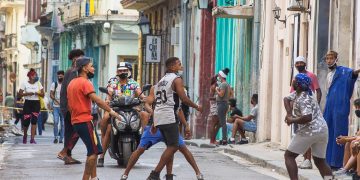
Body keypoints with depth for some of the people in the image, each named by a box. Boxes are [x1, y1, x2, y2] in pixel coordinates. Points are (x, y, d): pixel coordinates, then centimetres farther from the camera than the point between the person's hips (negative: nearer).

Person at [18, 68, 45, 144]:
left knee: (34, 121, -9)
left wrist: (38, 93, -14)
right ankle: (25, 136, 26)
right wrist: (27, 93, -17)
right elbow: (20, 94, -3)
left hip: (36, 103, 1)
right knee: (26, 121, -1)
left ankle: (32, 138, -9)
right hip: (28, 103, -1)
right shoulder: (25, 84, 1)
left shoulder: (38, 84, 7)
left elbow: (43, 94, 6)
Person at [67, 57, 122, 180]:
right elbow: (96, 100, -22)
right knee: (94, 151, -8)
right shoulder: (85, 82, -12)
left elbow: (69, 105, 22)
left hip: (75, 121, 10)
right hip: (85, 121, -10)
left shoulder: (72, 83, 17)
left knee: (93, 151, 13)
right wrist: (111, 111, -20)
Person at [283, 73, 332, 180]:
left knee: (289, 156, 3)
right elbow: (286, 99, 22)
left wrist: (292, 120, -14)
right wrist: (289, 114, 5)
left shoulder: (302, 99, -15)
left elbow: (307, 118, -28)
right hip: (323, 130, 9)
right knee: (320, 161, 15)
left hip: (310, 131, -9)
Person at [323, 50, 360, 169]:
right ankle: (329, 161, 15)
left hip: (340, 108, -8)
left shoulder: (343, 71, -2)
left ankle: (337, 163, -6)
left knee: (338, 134, -7)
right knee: (328, 133, 8)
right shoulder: (329, 75, 20)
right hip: (329, 108, 8)